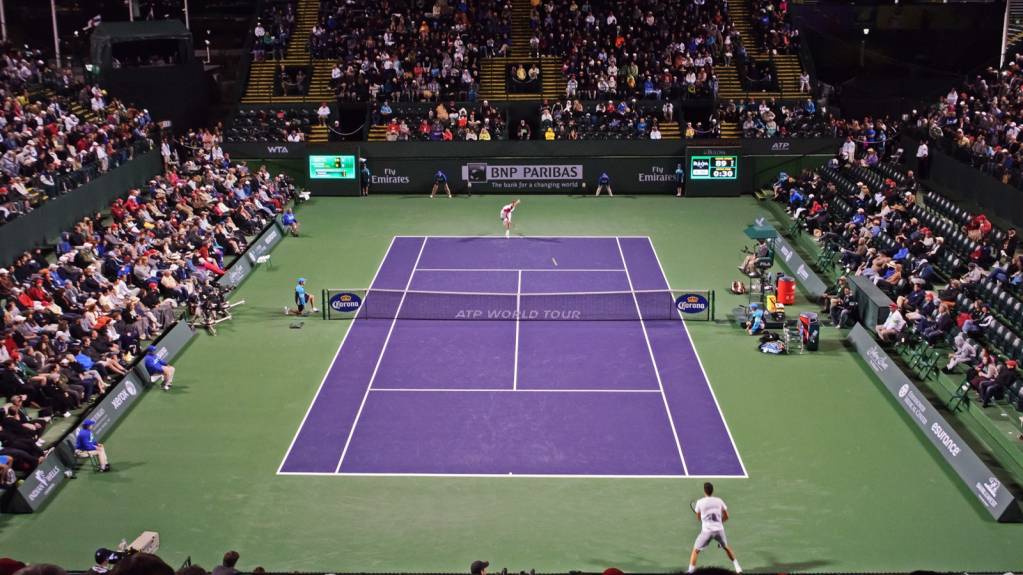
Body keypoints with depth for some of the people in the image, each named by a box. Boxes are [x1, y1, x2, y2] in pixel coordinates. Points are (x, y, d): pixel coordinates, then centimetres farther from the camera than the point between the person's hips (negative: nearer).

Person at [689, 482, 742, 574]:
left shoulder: (700, 502, -4)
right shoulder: (719, 501, 2)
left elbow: (698, 518, 10)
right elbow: (726, 517, 10)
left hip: (707, 531, -3)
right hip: (719, 529, 3)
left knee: (695, 550, 10)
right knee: (726, 547, 28)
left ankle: (690, 571, -2)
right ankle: (738, 568, 31)